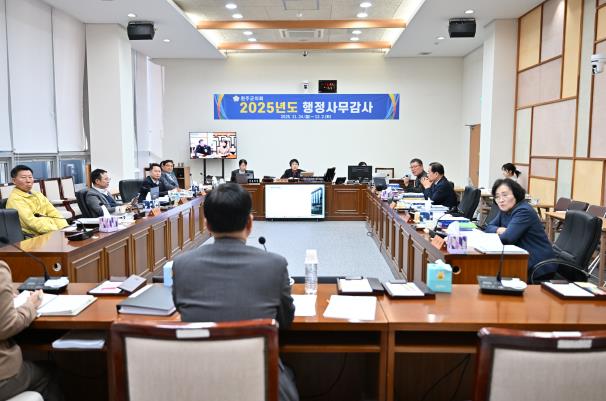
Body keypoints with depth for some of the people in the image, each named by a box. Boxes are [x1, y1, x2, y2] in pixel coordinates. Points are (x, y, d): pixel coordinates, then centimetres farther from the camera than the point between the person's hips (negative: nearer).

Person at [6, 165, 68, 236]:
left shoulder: (38, 195, 18)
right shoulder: (15, 199, -5)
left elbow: (54, 214, 11)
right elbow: (31, 221, -17)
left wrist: (66, 229, -7)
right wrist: (57, 232, -24)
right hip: (35, 236, -8)